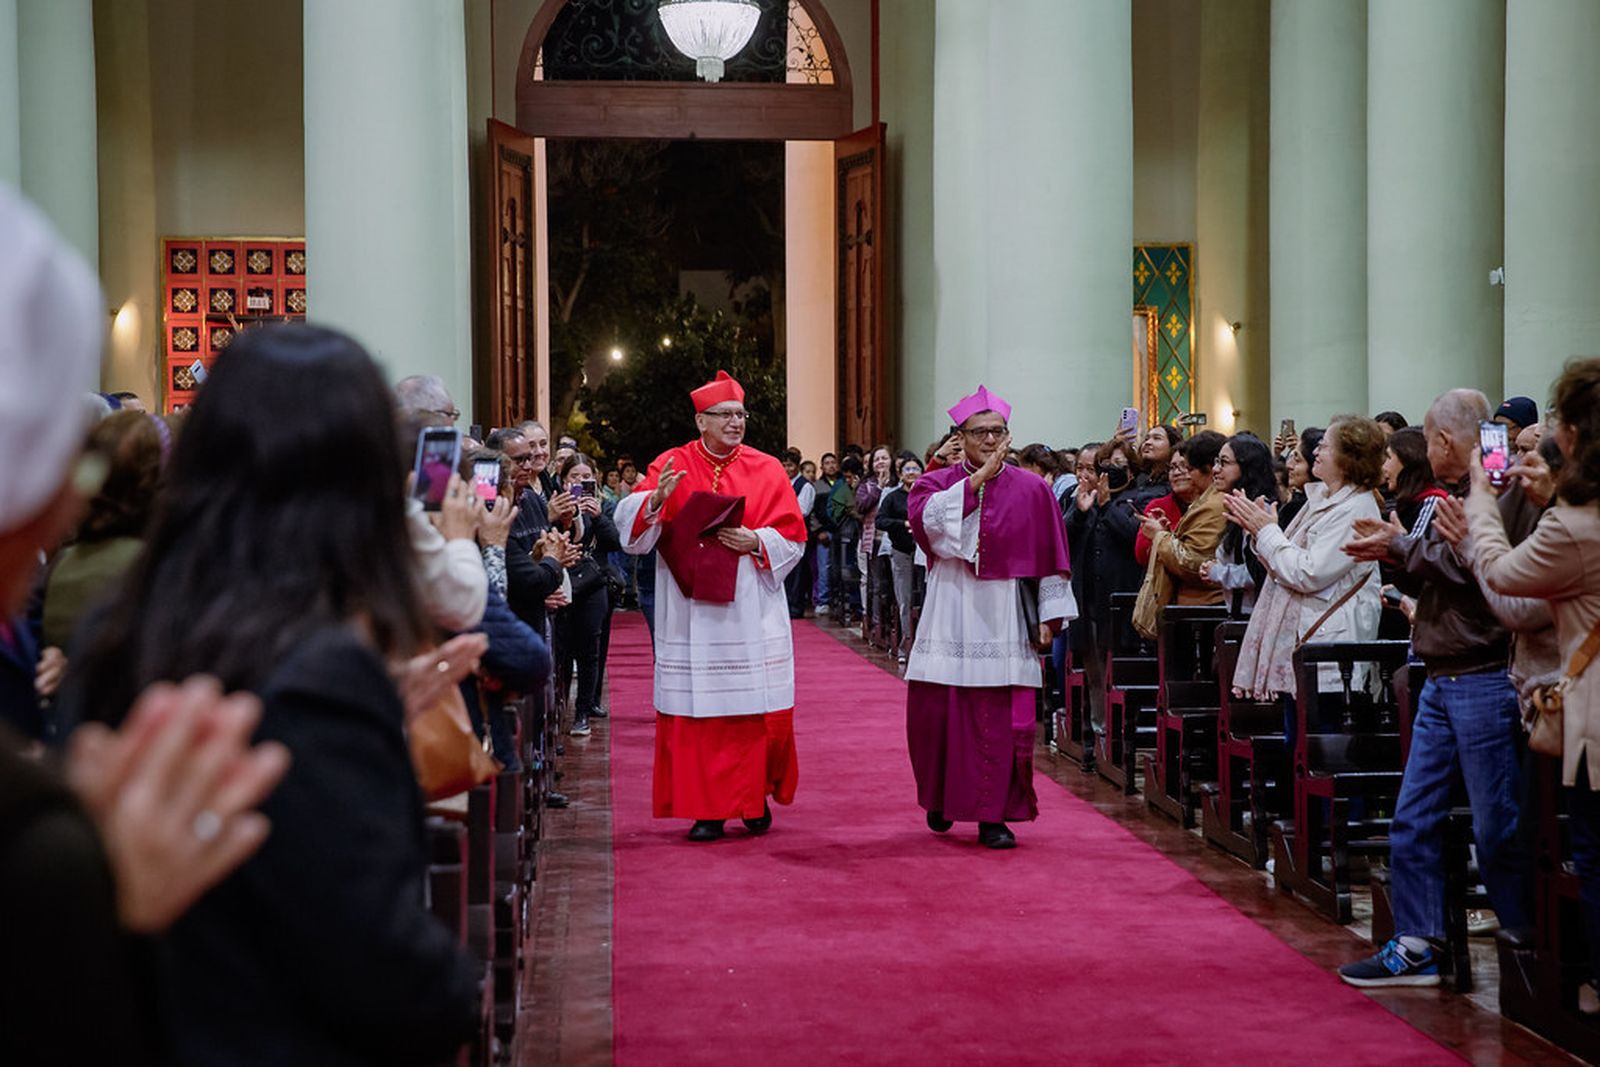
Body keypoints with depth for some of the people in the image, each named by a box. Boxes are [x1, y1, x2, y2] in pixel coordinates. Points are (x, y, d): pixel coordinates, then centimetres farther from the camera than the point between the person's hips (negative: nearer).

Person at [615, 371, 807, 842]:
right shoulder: (672, 466, 3)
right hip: (693, 612, -1)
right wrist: (656, 499, -23)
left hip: (752, 612, 1)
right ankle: (707, 809, 6)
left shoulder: (767, 469, 6)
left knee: (758, 710, 1)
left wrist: (755, 542, -13)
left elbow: (793, 536, 5)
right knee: (698, 711, -1)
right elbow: (632, 528, -4)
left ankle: (757, 797, 19)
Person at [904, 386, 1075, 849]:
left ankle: (992, 815, 4)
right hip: (950, 617, 1)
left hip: (1004, 619, -1)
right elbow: (926, 518, -15)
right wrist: (977, 478, -15)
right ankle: (940, 798, 26)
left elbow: (1050, 557, 7)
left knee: (1001, 721, -4)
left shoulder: (1031, 490, 6)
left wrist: (1049, 615, 1)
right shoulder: (937, 483, 8)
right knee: (934, 712, 3)